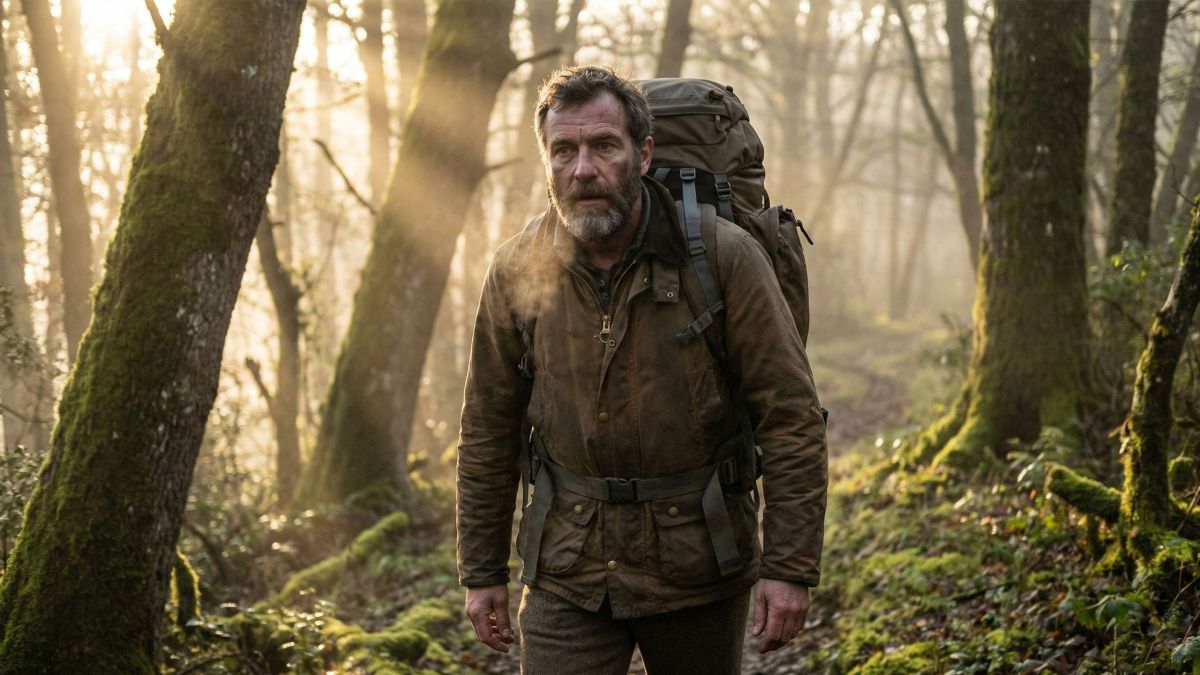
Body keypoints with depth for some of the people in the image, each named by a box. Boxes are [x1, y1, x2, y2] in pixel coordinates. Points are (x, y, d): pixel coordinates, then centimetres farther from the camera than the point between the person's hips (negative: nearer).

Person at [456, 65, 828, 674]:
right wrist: (481, 571, 8)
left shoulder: (723, 257, -11)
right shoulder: (516, 271, -2)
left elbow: (791, 418, -9)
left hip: (697, 565, -1)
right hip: (567, 567, 1)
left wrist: (790, 566, -13)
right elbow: (489, 430, 7)